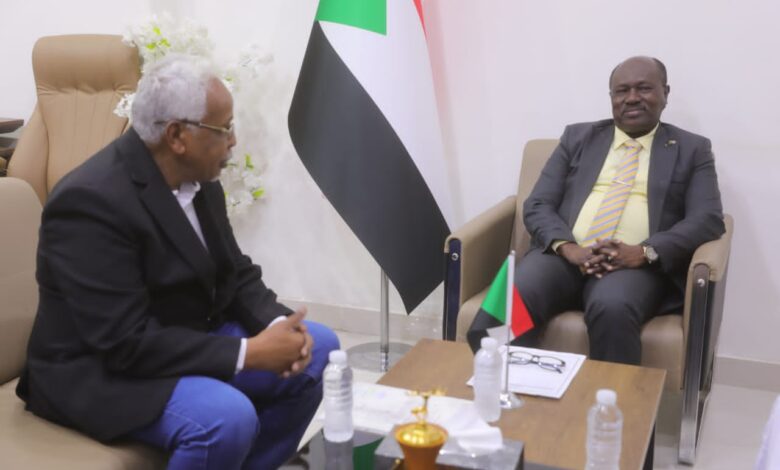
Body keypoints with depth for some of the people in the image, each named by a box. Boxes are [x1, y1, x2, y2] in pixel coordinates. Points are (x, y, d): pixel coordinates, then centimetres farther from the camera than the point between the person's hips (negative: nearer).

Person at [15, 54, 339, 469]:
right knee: (228, 417, -32)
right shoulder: (91, 201, -26)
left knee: (318, 348, 2)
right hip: (103, 368, -8)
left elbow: (235, 272, 7)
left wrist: (278, 324, -13)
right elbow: (127, 343, -29)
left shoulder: (196, 178, -2)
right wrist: (249, 353, -26)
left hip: (191, 338, 8)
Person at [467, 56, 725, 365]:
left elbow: (708, 219, 2)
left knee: (613, 310, -37)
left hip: (635, 264, -1)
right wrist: (567, 247, -12)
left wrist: (645, 252, -16)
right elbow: (537, 205, 10)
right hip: (565, 256, 2)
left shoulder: (691, 149, 15)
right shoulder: (578, 137, 19)